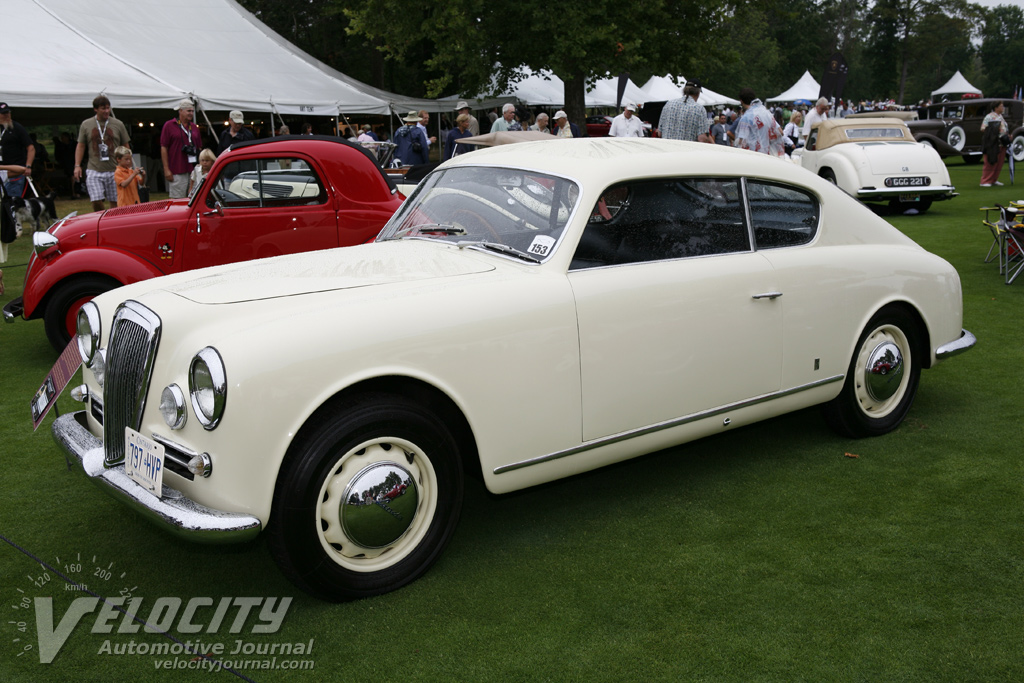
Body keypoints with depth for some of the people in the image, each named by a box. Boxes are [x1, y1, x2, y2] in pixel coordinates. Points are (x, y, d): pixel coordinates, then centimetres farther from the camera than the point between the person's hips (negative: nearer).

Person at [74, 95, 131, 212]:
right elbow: (80, 146, 11)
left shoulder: (118, 124, 7)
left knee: (115, 202, 2)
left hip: (114, 169, 0)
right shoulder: (86, 124, 8)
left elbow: (126, 146, 11)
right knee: (96, 201, -9)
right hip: (94, 170, 0)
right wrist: (77, 165, 2)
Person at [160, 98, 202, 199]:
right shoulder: (169, 125, 1)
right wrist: (166, 169, -9)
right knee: (177, 200, -5)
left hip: (194, 170, 5)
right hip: (177, 172, -5)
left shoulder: (194, 127, 16)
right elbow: (163, 148, -3)